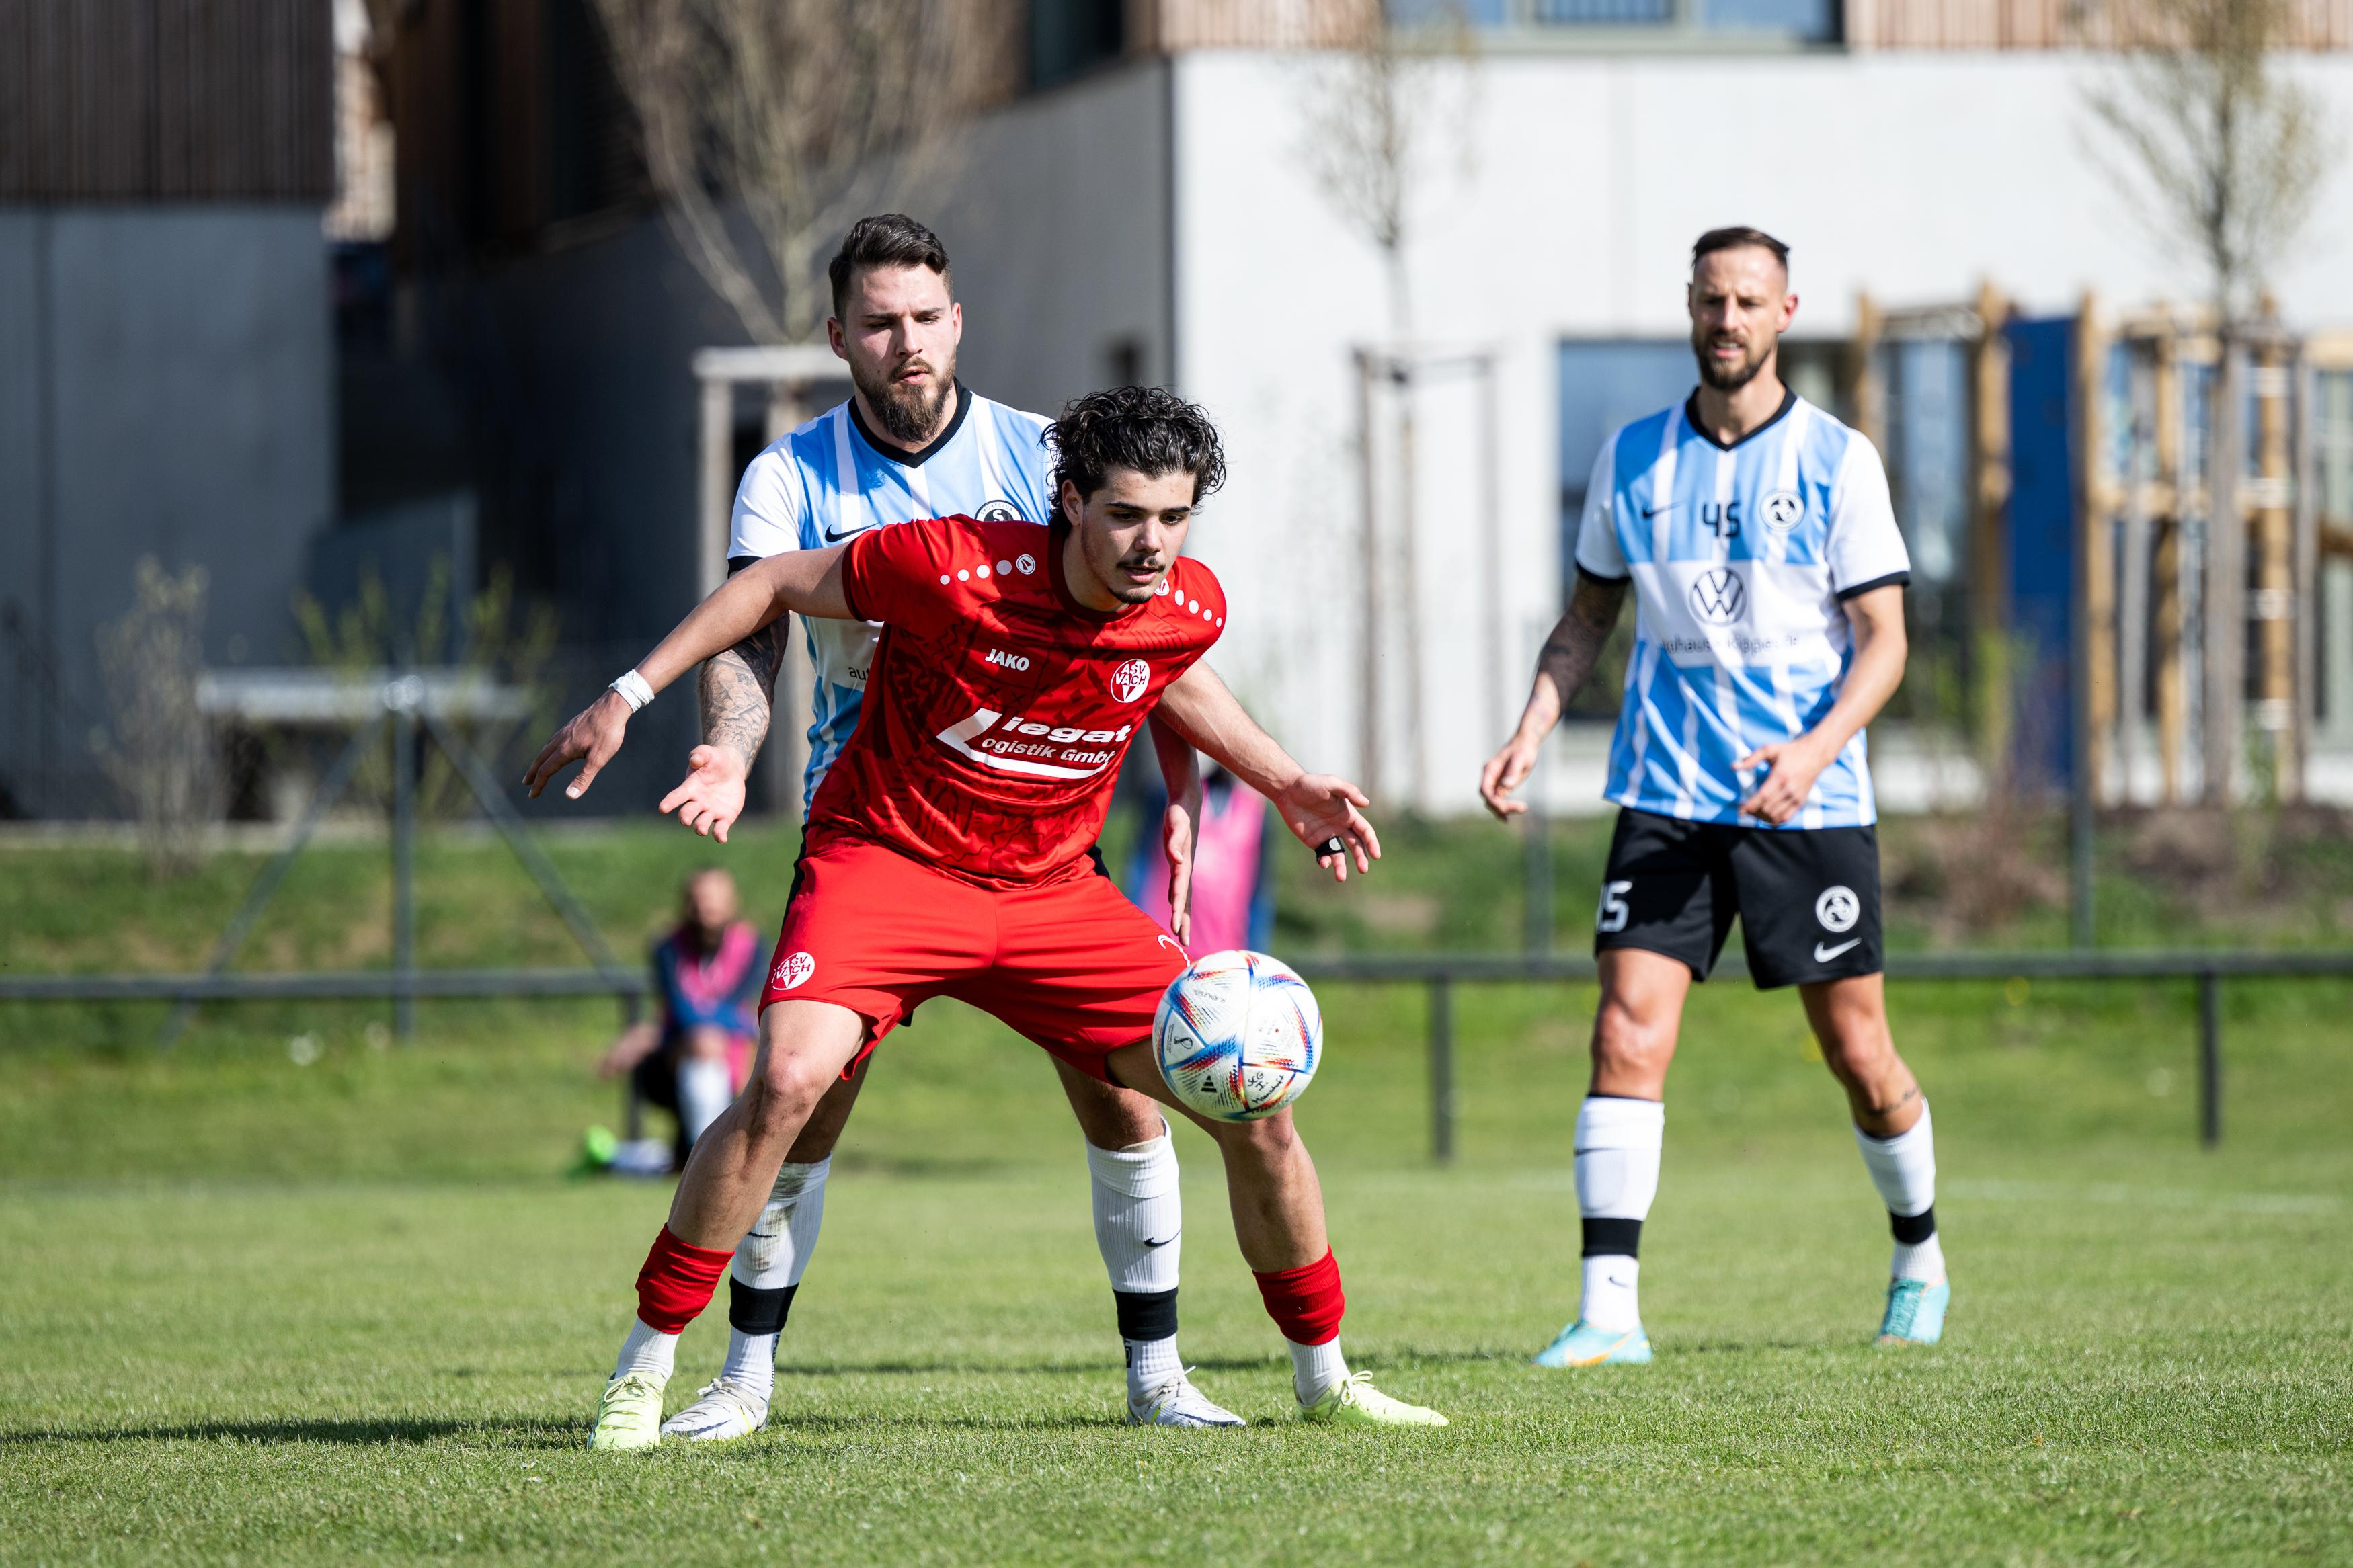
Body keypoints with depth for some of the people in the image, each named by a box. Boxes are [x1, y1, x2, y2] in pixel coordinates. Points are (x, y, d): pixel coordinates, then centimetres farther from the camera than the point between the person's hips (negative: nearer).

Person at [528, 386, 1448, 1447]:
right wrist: (632, 694, -9)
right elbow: (777, 585, -8)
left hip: (1052, 891, 5)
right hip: (884, 855, -4)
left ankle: (1324, 1378, 19)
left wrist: (1285, 785, 13)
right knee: (787, 1081, -30)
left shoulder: (1190, 609, -8)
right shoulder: (953, 568, -22)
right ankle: (642, 1371, -15)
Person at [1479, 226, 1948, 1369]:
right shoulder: (1632, 458, 8)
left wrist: (1814, 749, -20)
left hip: (1812, 803, -2)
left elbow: (1883, 639, -3)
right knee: (1627, 1030, -14)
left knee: (1859, 1059, 4)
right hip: (1666, 798, 2)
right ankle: (1608, 1309, -15)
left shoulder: (1837, 460, -1)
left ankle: (1919, 1262, 30)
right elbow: (1588, 616, 17)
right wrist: (1532, 731, 1)